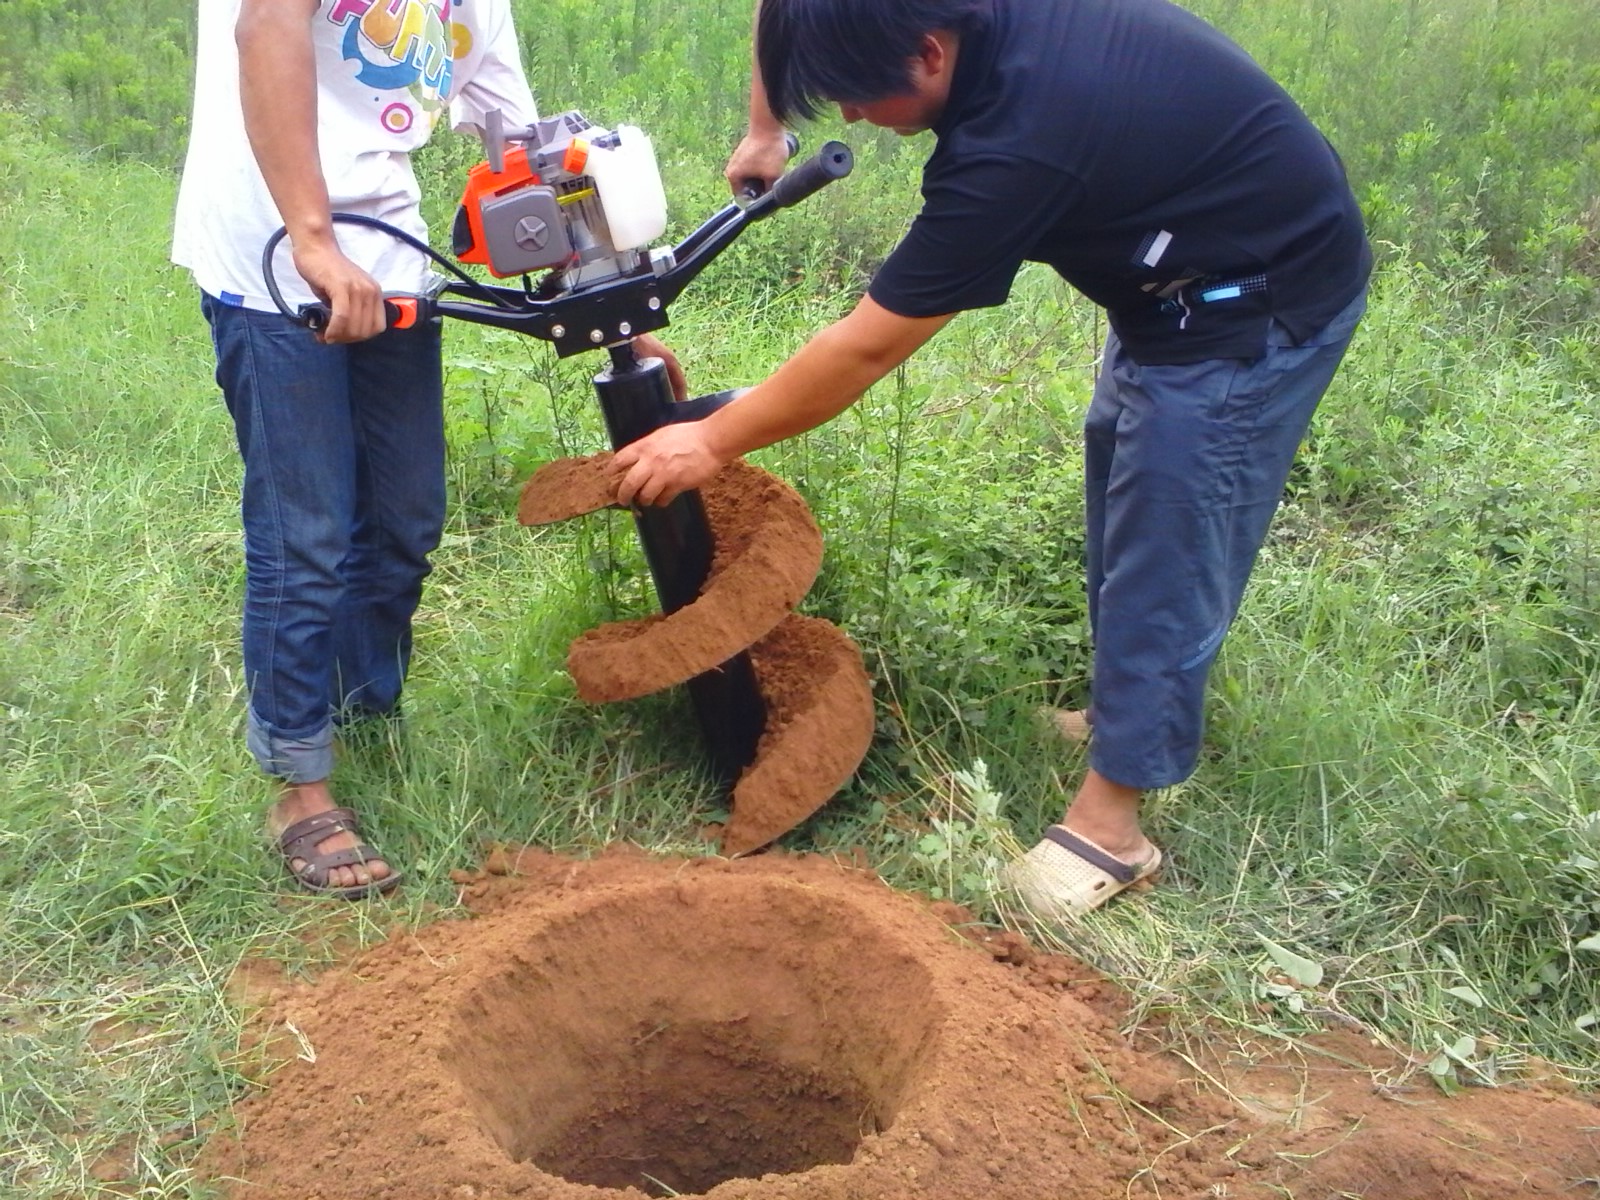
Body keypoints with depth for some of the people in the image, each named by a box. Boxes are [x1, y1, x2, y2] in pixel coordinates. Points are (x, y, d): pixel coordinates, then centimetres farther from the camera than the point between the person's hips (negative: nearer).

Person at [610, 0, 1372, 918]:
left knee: (1164, 554, -6)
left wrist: (713, 442, -16)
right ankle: (1143, 704, 37)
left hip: (1259, 304, -10)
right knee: (1119, 464, 21)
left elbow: (866, 349, -26)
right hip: (1185, 269, 10)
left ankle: (1110, 822, 7)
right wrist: (765, 132, 5)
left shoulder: (1016, 145, -35)